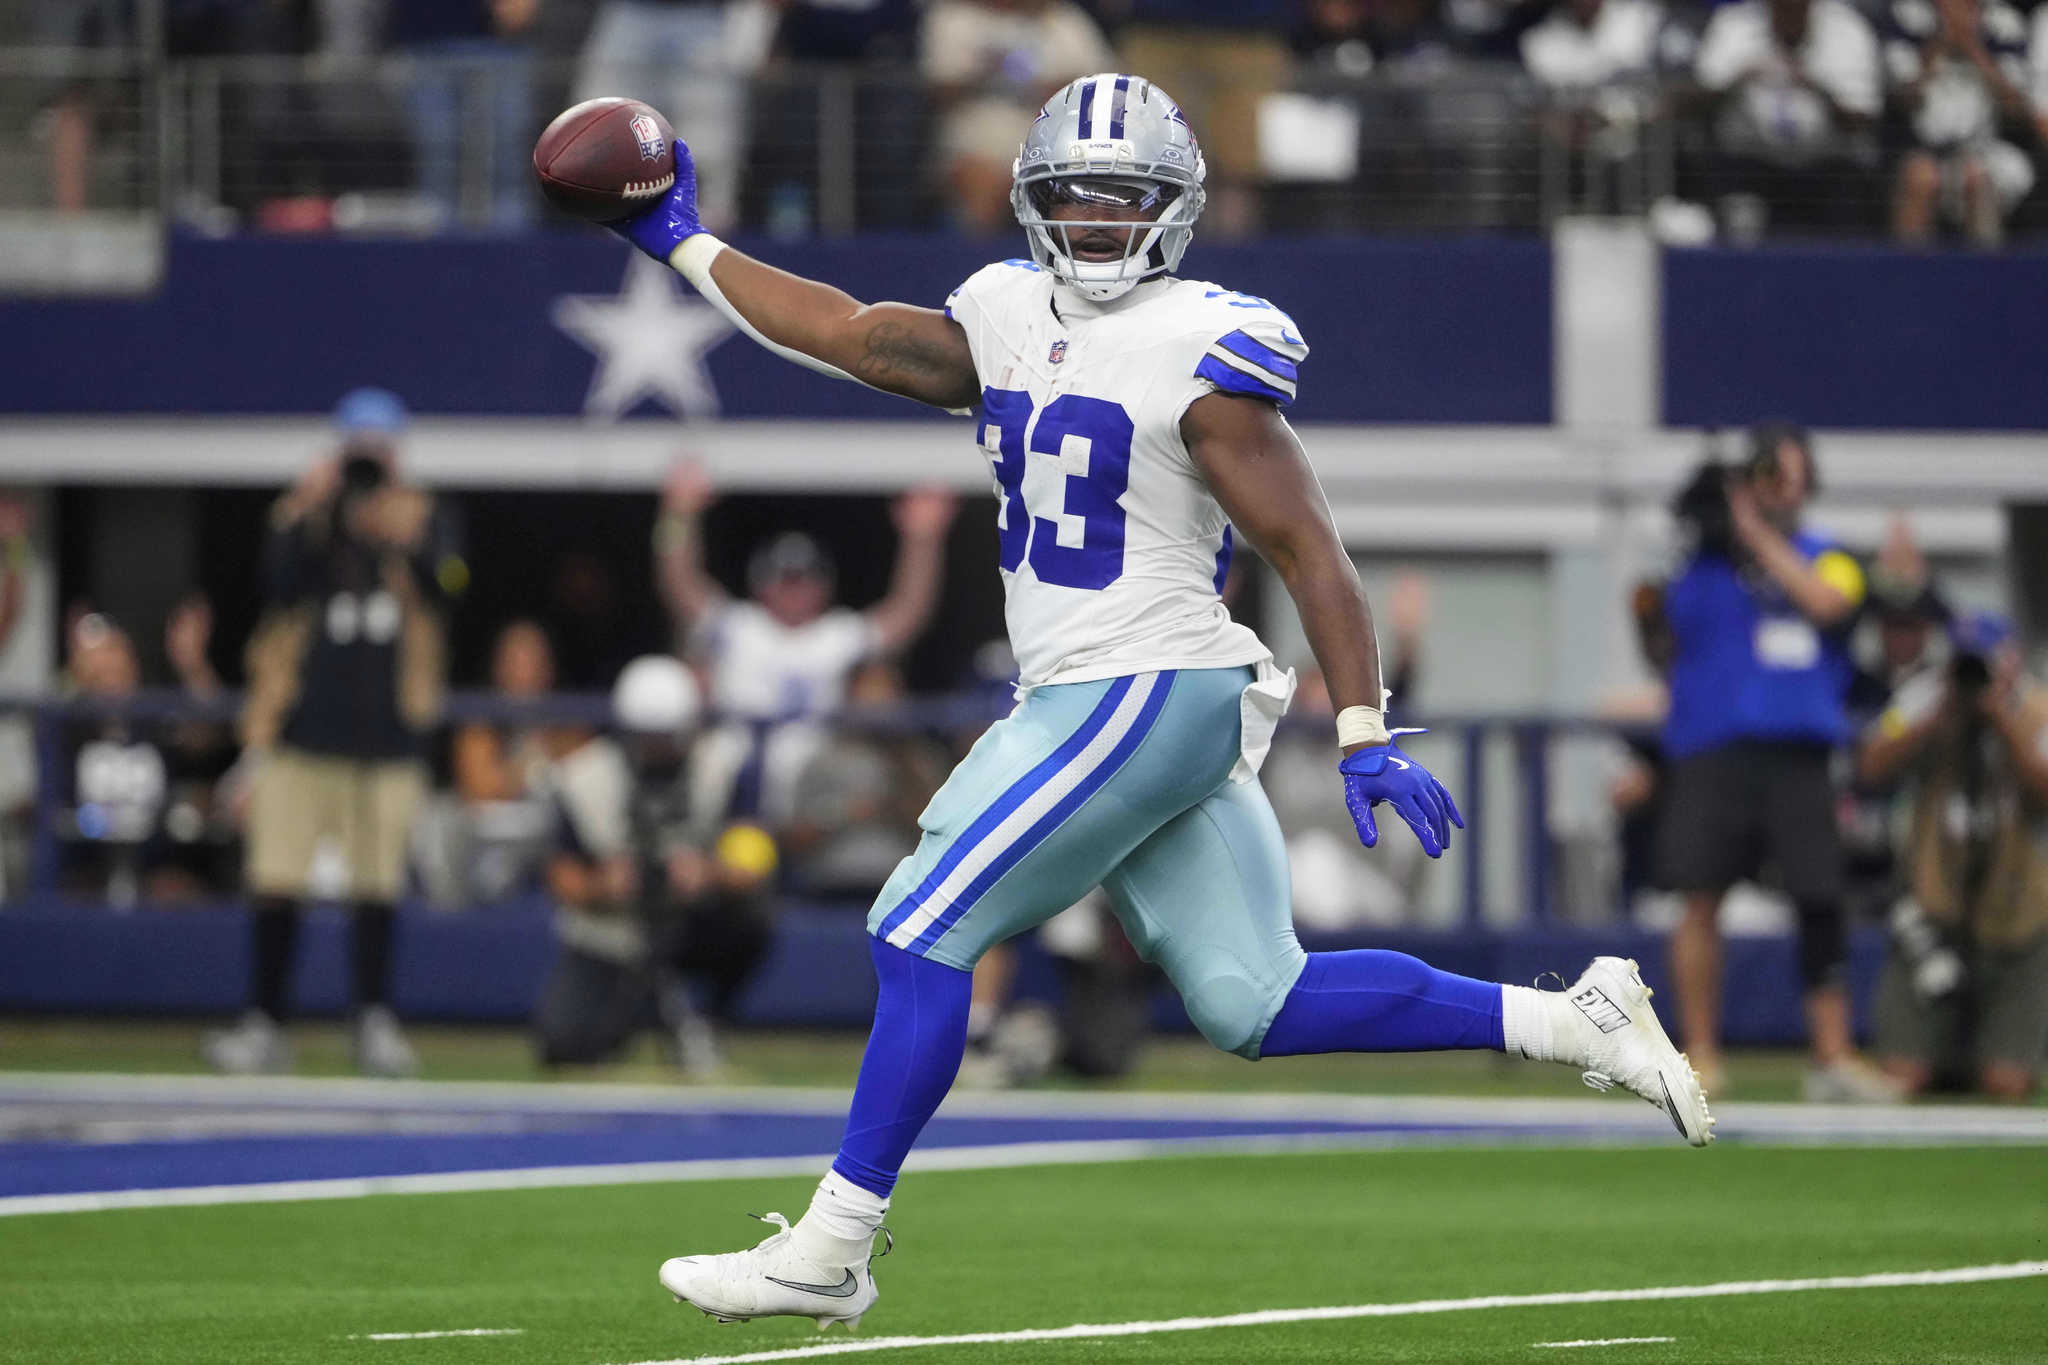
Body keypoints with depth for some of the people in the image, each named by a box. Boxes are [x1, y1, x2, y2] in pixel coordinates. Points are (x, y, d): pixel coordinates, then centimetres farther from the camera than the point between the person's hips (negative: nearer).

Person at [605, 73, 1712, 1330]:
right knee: (1255, 1004, 5)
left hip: (1146, 696, -8)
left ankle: (831, 1251, 2)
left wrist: (1367, 739, -17)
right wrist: (686, 245, 23)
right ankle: (1569, 1024, 10)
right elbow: (846, 334, 23)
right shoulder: (1014, 322, 13)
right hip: (1086, 704, 8)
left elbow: (1306, 545, -13)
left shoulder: (1200, 355, -12)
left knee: (922, 933, -5)